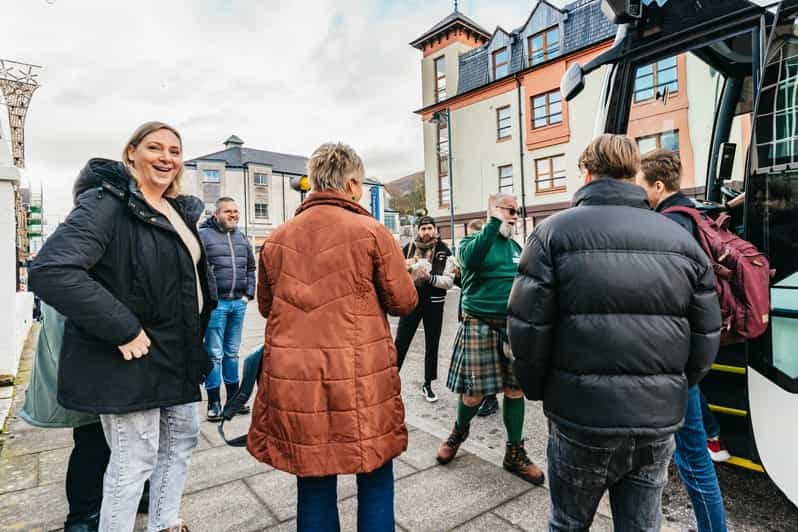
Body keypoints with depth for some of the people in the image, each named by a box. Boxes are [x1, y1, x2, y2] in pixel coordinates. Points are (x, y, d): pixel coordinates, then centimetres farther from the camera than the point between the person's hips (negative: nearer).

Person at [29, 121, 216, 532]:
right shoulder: (107, 202, -15)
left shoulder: (179, 210, 10)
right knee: (135, 459, 4)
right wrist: (122, 330, -26)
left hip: (177, 355, 9)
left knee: (182, 436, 19)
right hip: (135, 357, -8)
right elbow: (51, 270, -27)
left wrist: (195, 334, 13)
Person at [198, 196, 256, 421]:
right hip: (215, 304, -5)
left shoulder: (241, 238, 14)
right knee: (214, 354, 2)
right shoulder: (203, 235, -5)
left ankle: (233, 396, 27)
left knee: (232, 352, 15)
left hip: (238, 303, 6)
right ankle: (214, 403, 14)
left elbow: (251, 268, 19)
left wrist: (248, 294, 9)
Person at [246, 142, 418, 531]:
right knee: (375, 478, 15)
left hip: (294, 378, 4)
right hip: (361, 377, -3)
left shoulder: (277, 239, 5)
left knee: (314, 484, 18)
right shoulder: (371, 232, -7)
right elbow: (404, 302, -1)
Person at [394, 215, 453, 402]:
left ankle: (427, 385, 25)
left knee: (432, 345, 10)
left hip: (434, 303, 0)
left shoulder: (444, 251, -2)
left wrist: (429, 277, -22)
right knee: (400, 342, -1)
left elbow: (449, 281, -8)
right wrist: (406, 266, -11)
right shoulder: (408, 248, 1)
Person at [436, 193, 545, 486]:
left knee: (515, 388, 7)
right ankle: (460, 430, 33)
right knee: (475, 391, 2)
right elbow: (470, 258, -26)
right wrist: (495, 223, -21)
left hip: (512, 325, 5)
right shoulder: (473, 239, -1)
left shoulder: (516, 247, 15)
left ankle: (514, 452, 24)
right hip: (479, 324, -5)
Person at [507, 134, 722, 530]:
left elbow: (527, 328, -13)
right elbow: (706, 337, 5)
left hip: (582, 420, -3)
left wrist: (538, 391, 4)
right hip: (659, 422, 4)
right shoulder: (681, 239, 4)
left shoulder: (555, 232, -9)